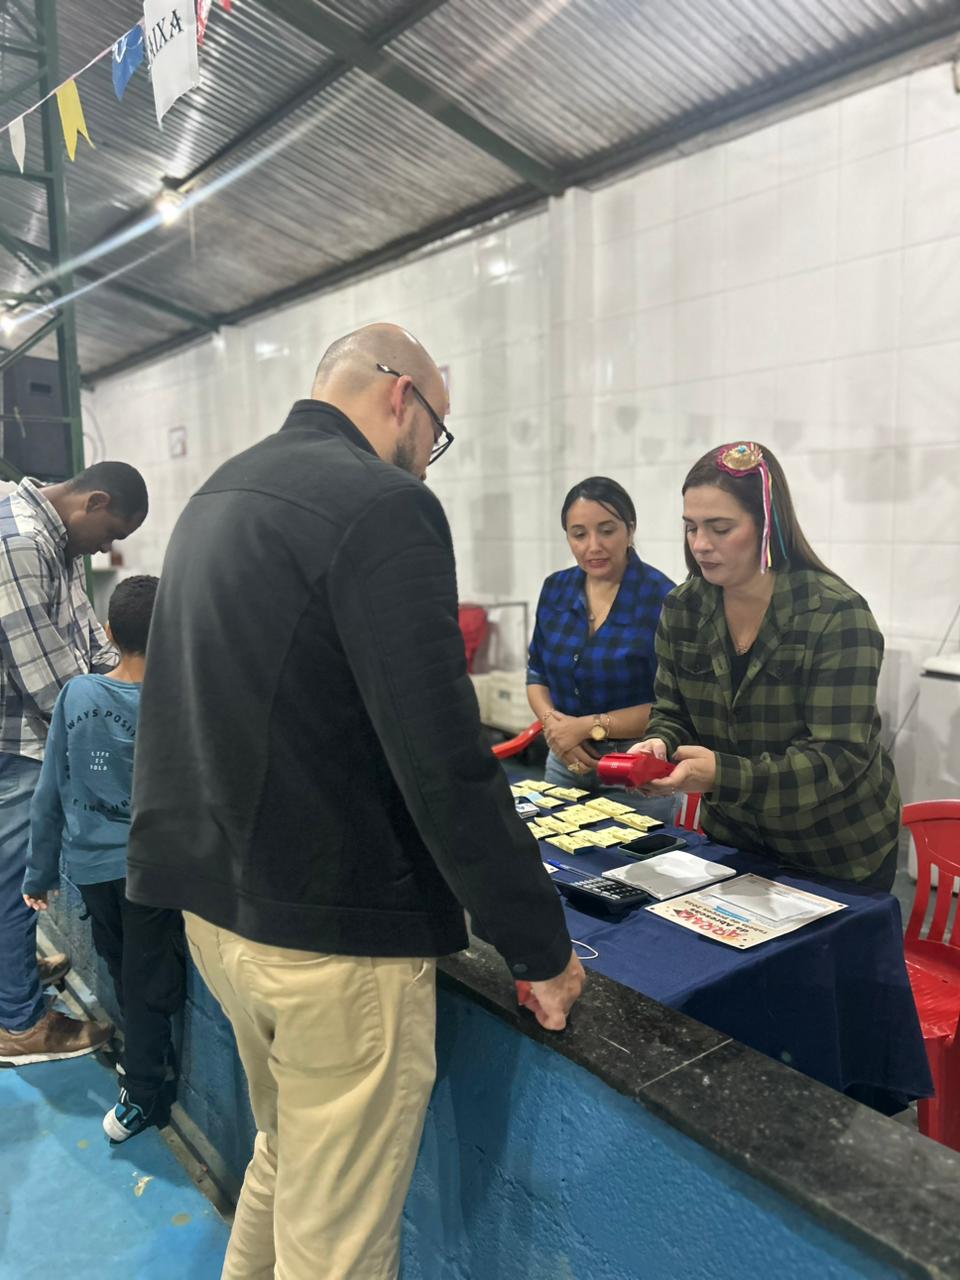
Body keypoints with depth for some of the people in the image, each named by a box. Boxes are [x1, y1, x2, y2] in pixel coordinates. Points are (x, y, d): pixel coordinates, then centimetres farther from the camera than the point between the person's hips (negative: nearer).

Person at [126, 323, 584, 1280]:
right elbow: (443, 761, -23)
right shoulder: (383, 506, -18)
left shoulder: (215, 496, 10)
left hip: (214, 904, 9)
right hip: (333, 933, -9)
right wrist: (541, 947, -13)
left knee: (282, 1158, 28)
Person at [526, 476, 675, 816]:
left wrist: (588, 726, -19)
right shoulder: (556, 589, 1)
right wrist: (552, 723, -10)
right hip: (566, 761, 5)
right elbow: (537, 674, 9)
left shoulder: (661, 597, -16)